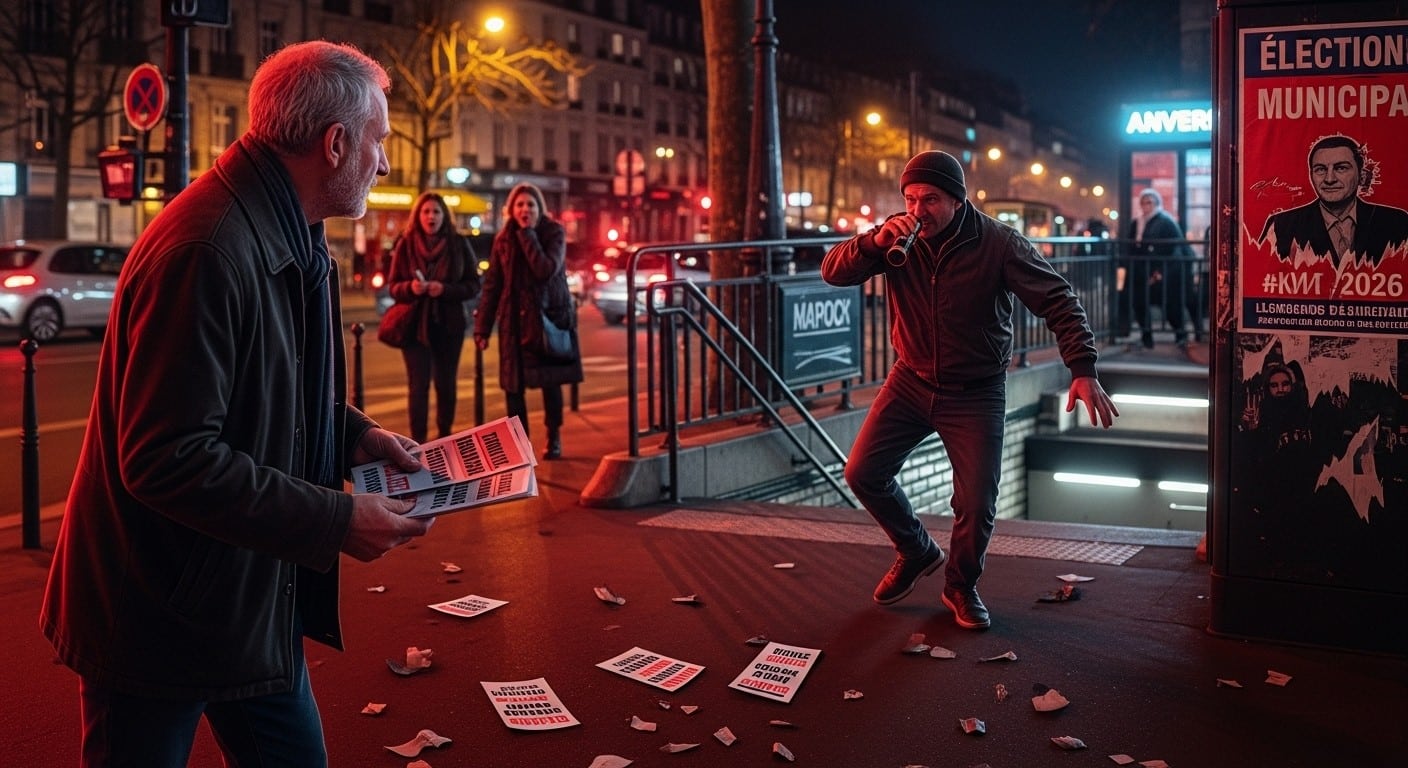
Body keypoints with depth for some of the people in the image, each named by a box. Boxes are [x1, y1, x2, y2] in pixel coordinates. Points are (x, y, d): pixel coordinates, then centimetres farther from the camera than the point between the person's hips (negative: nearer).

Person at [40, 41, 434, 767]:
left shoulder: (290, 240, 7)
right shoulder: (207, 249, -26)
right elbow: (167, 460, -29)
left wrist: (352, 433, 3)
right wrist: (337, 523, -25)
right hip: (161, 619, -9)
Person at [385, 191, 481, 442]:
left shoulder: (459, 244, 1)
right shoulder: (405, 245, 0)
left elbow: (474, 284, -1)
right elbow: (393, 286, 3)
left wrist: (445, 289, -17)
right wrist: (410, 288, -19)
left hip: (449, 324, 1)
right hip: (414, 323, -1)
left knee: (446, 384, 9)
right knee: (418, 385, -5)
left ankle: (445, 437, 22)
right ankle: (417, 441, -1)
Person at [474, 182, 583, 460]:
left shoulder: (554, 233, -3)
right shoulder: (503, 240, 5)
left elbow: (546, 270, -20)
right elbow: (491, 285, 4)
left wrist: (528, 235, -16)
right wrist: (482, 327, 0)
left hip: (551, 316, -2)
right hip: (515, 320, 2)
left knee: (551, 381, 2)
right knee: (513, 384, -1)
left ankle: (554, 439, 17)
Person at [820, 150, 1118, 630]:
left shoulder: (999, 244, -15)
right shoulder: (899, 239, -6)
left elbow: (1057, 301, -16)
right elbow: (833, 272, -10)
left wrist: (1083, 370, -27)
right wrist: (875, 242, -29)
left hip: (975, 393, -3)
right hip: (912, 381, 3)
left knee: (976, 503, -3)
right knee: (862, 472, -1)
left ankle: (961, 586, 26)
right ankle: (917, 552, 25)